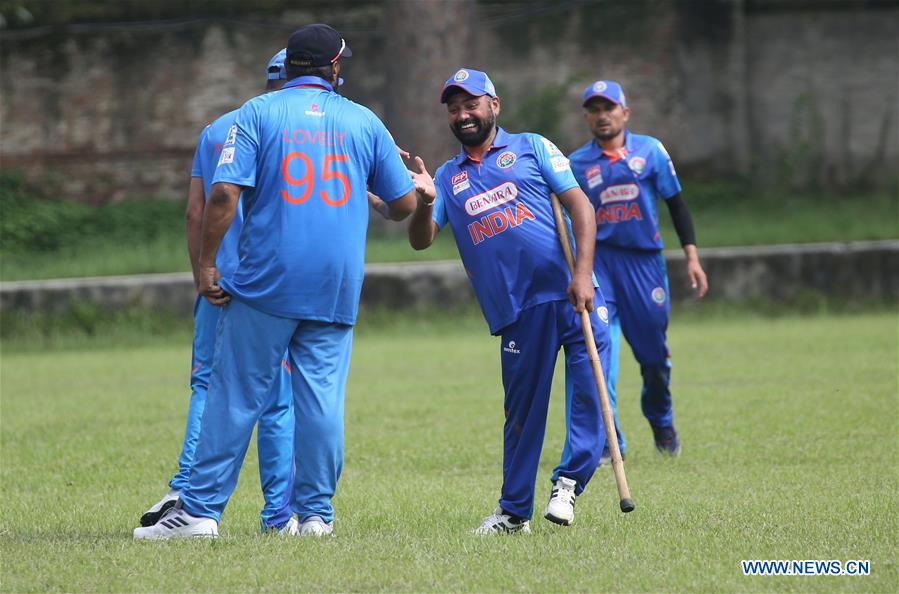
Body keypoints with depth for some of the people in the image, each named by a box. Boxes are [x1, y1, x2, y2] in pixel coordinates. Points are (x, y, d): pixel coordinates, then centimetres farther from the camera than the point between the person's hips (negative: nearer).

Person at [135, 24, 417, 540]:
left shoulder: (259, 113, 2)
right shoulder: (365, 122, 8)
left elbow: (225, 193, -9)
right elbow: (405, 204, 11)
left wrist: (207, 264, -4)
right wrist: (370, 198, 33)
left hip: (265, 283, -2)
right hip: (337, 285, 2)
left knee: (236, 395, -1)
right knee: (322, 397, 6)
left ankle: (201, 510, -2)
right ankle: (316, 512, 6)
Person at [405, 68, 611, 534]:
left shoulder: (531, 148, 9)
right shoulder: (448, 177, 16)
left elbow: (580, 206, 1)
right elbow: (420, 240, 5)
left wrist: (582, 274, -13)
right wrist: (423, 202, -17)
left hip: (573, 296, -2)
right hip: (517, 312, 2)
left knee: (591, 388, -15)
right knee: (522, 411, 5)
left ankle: (569, 482, -4)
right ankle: (514, 511, 14)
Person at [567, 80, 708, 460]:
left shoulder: (650, 151, 5)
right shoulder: (577, 163, 4)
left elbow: (675, 203, 9)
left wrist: (691, 256, 2)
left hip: (645, 260, 1)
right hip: (598, 261, -1)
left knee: (654, 354, 9)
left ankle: (661, 422, 37)